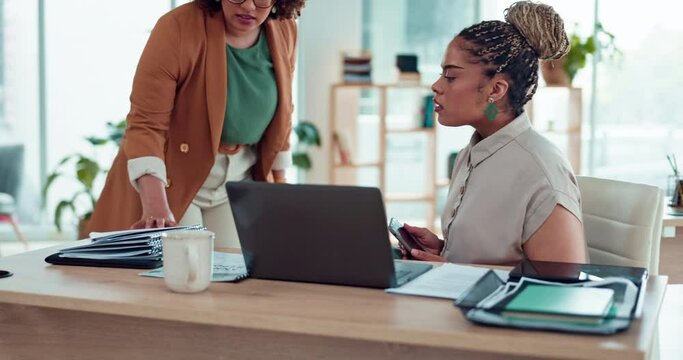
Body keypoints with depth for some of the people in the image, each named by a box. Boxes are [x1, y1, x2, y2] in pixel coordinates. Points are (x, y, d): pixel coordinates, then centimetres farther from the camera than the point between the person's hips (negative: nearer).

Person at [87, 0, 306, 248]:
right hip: (172, 181, -4)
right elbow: (146, 125, -24)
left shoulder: (284, 31, -5)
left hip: (239, 184, 4)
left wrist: (279, 181, 13)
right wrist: (155, 206, -36)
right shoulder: (177, 28, -21)